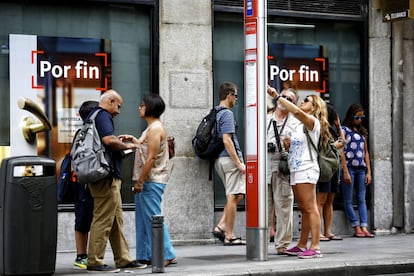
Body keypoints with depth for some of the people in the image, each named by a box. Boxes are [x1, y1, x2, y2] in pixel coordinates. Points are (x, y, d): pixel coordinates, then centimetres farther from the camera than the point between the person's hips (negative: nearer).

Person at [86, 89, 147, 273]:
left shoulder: (92, 116, 20)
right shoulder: (103, 116, -11)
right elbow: (109, 140, -25)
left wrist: (120, 143, 20)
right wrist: (126, 146, -9)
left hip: (107, 177, 11)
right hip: (106, 176, -11)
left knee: (116, 219, 14)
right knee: (103, 220, -8)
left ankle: (123, 259, 18)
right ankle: (95, 262, -6)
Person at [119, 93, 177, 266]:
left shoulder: (155, 129, -14)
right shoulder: (152, 128, 18)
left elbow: (151, 157, -19)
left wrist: (140, 181, -19)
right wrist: (133, 140, 18)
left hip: (152, 181, -10)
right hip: (148, 181, 10)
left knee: (153, 218, -8)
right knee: (143, 219, 11)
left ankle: (166, 255, -4)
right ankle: (146, 256, 15)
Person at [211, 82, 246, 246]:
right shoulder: (227, 114, -13)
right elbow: (227, 141, -20)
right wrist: (239, 163, -18)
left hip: (219, 160, 9)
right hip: (229, 158, -9)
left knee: (237, 195, 15)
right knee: (233, 197, -4)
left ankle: (221, 226, 7)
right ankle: (229, 236, -1)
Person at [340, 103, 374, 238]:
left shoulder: (363, 132, 15)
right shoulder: (344, 130, -2)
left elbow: (366, 152, 16)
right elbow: (342, 151, -7)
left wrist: (368, 172, 9)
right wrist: (345, 172, -13)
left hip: (361, 169, 5)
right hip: (349, 167, -5)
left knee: (362, 199, 0)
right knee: (348, 200, -1)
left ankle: (364, 227, -6)